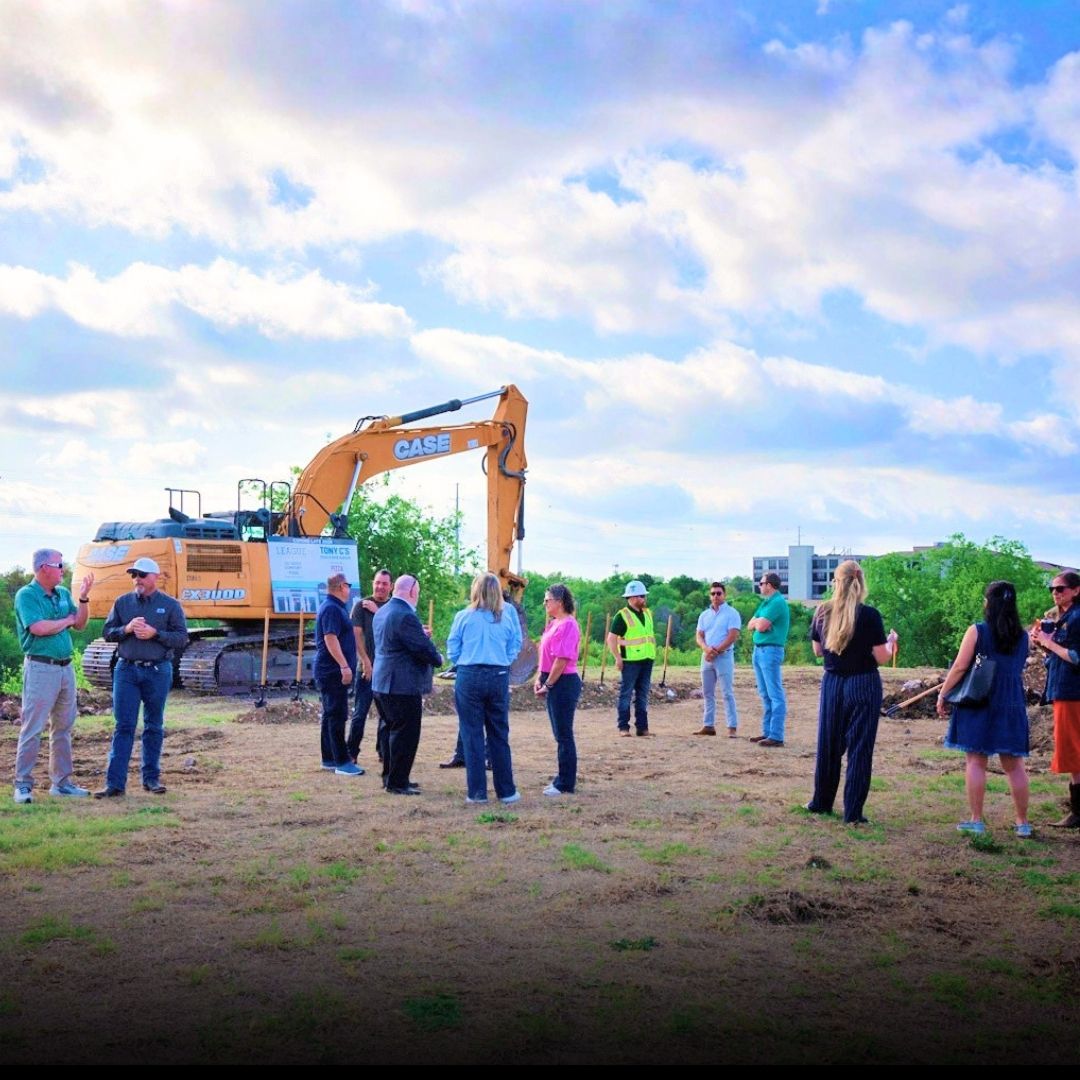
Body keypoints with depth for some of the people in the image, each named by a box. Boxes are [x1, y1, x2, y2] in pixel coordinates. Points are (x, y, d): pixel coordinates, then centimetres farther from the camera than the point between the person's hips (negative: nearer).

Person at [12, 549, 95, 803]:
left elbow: (80, 624, 10)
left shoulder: (63, 593, 12)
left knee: (63, 727, 12)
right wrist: (66, 620, -6)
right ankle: (23, 784, 0)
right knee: (32, 728, -5)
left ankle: (61, 781, 20)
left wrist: (83, 597, -3)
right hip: (40, 667, -7)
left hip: (66, 667, 7)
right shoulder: (26, 595, -9)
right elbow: (38, 628, -22)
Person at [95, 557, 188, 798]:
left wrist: (155, 634, -15)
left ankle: (151, 778, 17)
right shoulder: (122, 603, 8)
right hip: (126, 670, 1)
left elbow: (182, 638, -3)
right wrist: (127, 629, -12)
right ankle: (115, 782, -4)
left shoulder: (170, 605, 2)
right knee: (123, 726, -3)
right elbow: (107, 632, 6)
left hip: (157, 672, -1)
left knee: (154, 727, 8)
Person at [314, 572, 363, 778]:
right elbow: (330, 638, -24)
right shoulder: (331, 609, -15)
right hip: (333, 671, -11)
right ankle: (342, 762, -9)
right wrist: (344, 665, -28)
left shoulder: (335, 607, 17)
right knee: (337, 716, -10)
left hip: (332, 671, 11)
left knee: (331, 715, 14)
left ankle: (329, 759, 20)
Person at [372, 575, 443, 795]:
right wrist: (438, 659, -2)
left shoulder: (382, 612, 11)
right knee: (406, 734, -2)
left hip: (383, 683, 10)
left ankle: (391, 777, 28)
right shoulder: (405, 616, -21)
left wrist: (420, 634, 16)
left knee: (394, 731, 20)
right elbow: (424, 648, -21)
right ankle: (397, 783, 2)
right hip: (403, 686, -10)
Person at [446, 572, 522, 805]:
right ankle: (506, 790, 14)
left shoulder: (463, 617, -2)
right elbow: (515, 645, 5)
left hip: (469, 678, -2)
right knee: (499, 735, 11)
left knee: (472, 735, 5)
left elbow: (452, 651, 3)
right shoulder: (508, 614, 0)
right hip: (499, 678, 2)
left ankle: (477, 792, 6)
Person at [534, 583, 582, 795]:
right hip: (554, 683, 10)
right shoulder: (553, 624, 14)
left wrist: (548, 685, -17)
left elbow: (563, 658, -20)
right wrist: (540, 679, 8)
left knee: (564, 735, -3)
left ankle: (566, 785, 3)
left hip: (564, 683, -10)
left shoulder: (568, 625, -16)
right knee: (560, 734, 14)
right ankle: (563, 779, 22)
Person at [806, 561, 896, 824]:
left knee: (828, 744, 16)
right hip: (863, 685, -4)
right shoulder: (869, 615, -14)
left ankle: (821, 802, 26)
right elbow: (881, 657, -10)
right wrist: (891, 641, 9)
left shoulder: (822, 613, -1)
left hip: (832, 683, 4)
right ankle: (853, 813, 4)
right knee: (859, 748, 2)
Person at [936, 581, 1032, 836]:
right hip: (1013, 705, 4)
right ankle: (1023, 822, 13)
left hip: (979, 704, -4)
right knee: (1014, 765, 9)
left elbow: (959, 667, -10)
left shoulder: (977, 631, -9)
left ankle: (976, 820, 3)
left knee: (976, 761, 3)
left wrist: (943, 694, -1)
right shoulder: (1022, 637, 5)